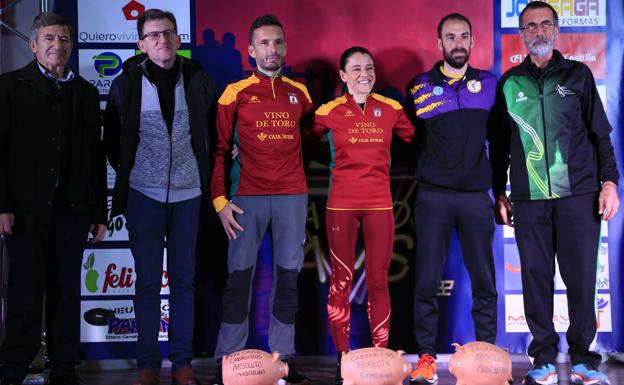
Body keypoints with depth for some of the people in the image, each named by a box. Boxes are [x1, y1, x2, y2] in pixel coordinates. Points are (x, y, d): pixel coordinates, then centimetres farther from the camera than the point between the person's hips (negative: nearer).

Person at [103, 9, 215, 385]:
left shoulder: (199, 80, 2)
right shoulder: (127, 83, -1)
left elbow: (213, 130, 14)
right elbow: (112, 136, 10)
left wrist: (204, 170, 9)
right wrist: (128, 170, 9)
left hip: (187, 193, 1)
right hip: (144, 194, -1)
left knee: (184, 279, 6)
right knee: (148, 280, 4)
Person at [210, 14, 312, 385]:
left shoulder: (300, 92, 10)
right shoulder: (236, 92, 1)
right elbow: (220, 148, 2)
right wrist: (220, 198, -7)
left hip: (293, 195, 3)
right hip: (248, 196, -2)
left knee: (288, 275, 6)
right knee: (239, 275, -1)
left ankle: (285, 355, 14)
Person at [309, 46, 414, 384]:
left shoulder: (391, 108, 5)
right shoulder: (331, 111, 1)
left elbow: (415, 138, 14)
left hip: (379, 203, 1)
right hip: (341, 203, -1)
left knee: (378, 281, 5)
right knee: (341, 281, 3)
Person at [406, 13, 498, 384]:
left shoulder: (488, 83, 8)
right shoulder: (419, 86, 3)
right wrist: (418, 176, 6)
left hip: (477, 196, 1)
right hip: (433, 196, -1)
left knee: (484, 280, 6)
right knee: (427, 280, -1)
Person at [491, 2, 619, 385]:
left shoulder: (578, 74, 9)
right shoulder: (510, 82, 11)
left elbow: (600, 132, 8)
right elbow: (499, 142, 14)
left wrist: (609, 181, -1)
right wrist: (500, 192, 11)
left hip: (579, 194, -1)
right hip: (529, 198, 1)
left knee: (581, 277, -1)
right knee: (536, 277, 2)